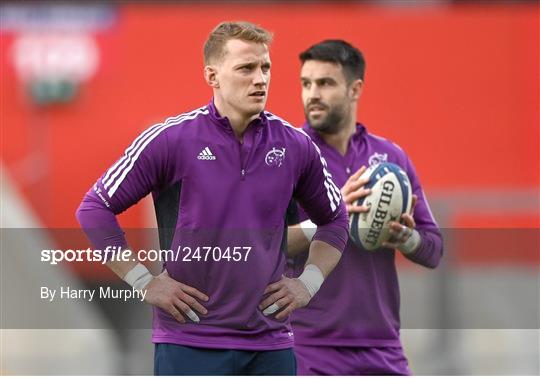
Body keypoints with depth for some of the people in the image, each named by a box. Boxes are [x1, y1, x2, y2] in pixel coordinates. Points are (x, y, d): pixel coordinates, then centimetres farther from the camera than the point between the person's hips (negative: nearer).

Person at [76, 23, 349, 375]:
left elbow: (335, 218, 23)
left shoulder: (295, 146, 6)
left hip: (271, 343, 4)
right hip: (189, 343, -4)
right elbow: (95, 208, 0)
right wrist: (144, 282, -4)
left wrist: (308, 282, 10)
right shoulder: (171, 139, -6)